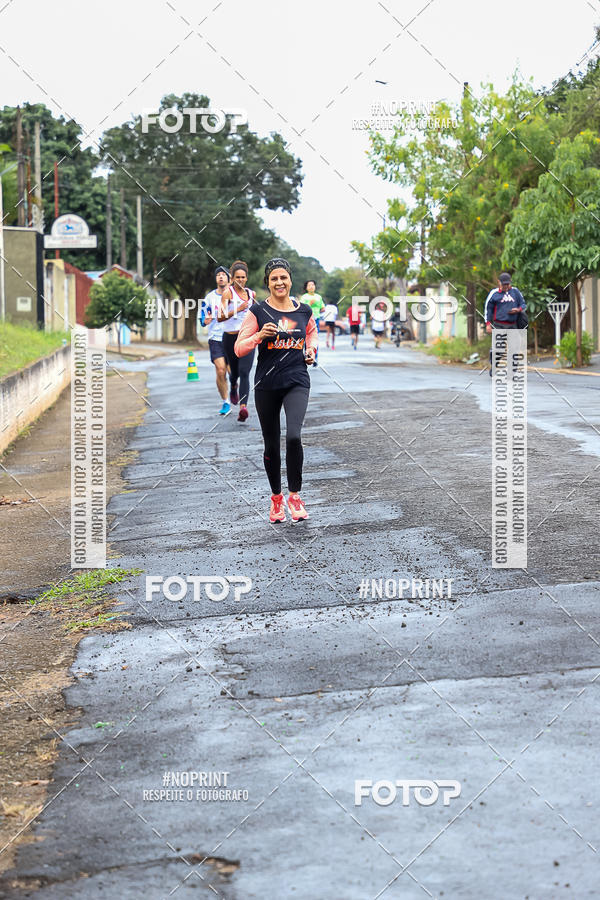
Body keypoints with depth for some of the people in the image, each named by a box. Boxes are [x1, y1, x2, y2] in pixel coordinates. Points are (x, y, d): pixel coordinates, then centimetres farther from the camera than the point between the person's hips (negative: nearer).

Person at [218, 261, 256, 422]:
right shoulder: (228, 292, -5)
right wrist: (237, 310, -24)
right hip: (230, 337, -2)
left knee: (244, 373, -14)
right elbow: (220, 318, -15)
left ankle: (243, 407, -26)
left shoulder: (251, 294, 10)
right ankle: (233, 388, 49)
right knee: (234, 371, 13)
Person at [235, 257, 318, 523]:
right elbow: (239, 349, -4)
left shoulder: (304, 311, 5)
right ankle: (276, 498, 27)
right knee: (271, 444, 8)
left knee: (294, 436, -21)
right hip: (266, 384, 0)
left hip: (297, 382, 0)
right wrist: (259, 336, -20)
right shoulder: (258, 311, -3)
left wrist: (311, 349, 8)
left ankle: (295, 496, -6)